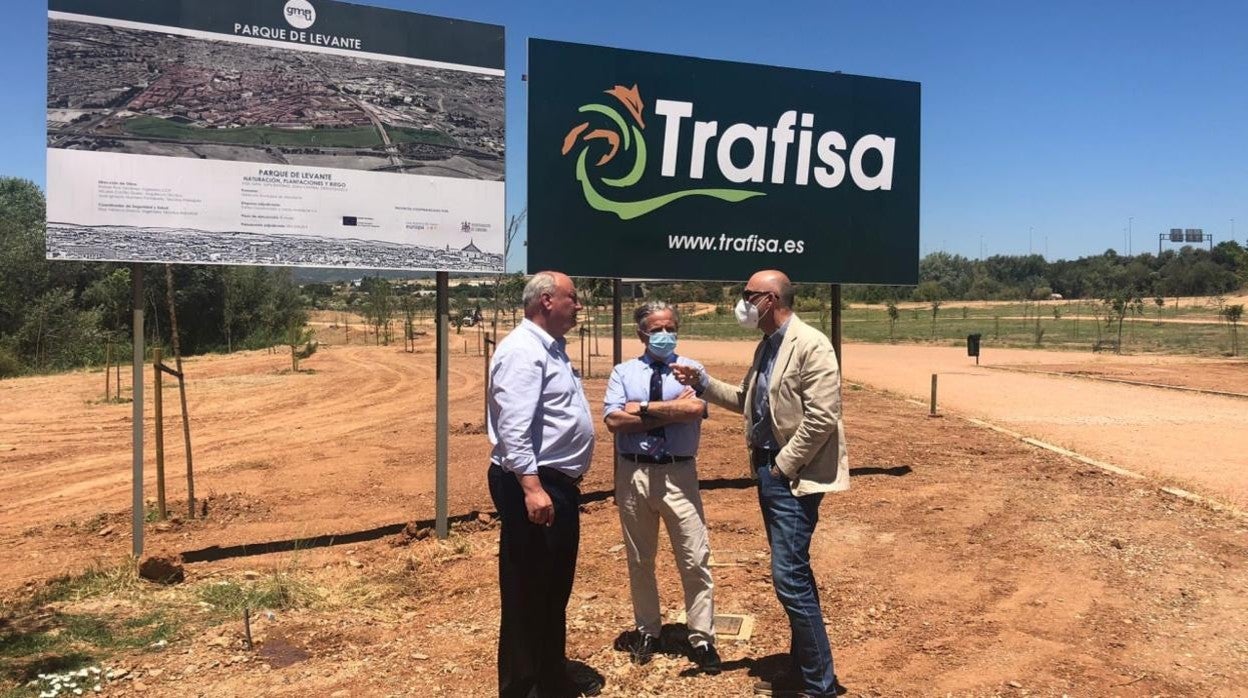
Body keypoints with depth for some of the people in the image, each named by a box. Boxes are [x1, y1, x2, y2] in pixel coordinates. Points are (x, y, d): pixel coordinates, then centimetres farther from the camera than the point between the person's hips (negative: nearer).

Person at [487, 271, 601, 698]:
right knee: (526, 594, 1)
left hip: (560, 484, 11)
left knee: (556, 589, 20)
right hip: (533, 487, -11)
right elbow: (513, 429, -25)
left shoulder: (552, 348, 15)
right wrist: (531, 488, -31)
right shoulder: (523, 350, -17)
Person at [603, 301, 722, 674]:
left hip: (678, 474, -2)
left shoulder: (692, 369, 2)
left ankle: (702, 640, 15)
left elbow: (695, 409, -18)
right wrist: (671, 410, -14)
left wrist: (642, 408, -12)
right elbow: (613, 419, -11)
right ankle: (648, 631, 33)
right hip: (633, 473, 2)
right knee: (639, 560, 15)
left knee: (695, 559, 1)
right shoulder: (623, 372, 5)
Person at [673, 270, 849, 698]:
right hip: (768, 471, 9)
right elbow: (747, 402, 21)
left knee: (790, 578, -7)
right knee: (794, 575, 16)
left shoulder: (811, 345, -16)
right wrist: (703, 383, 9)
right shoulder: (766, 346, 13)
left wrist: (784, 466, -16)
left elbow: (822, 418, -21)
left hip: (793, 477, -9)